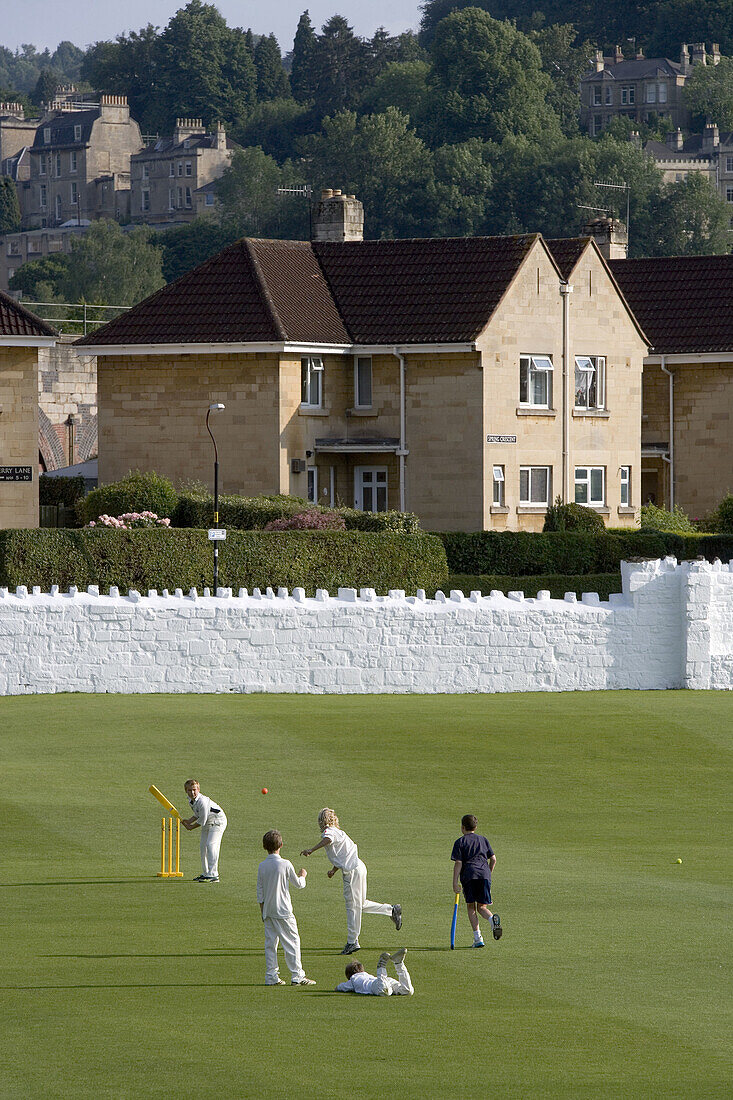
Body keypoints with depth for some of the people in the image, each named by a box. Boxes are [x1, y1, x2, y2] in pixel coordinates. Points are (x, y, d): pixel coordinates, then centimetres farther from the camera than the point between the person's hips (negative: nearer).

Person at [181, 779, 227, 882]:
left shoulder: (202, 802, -32)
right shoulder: (190, 799, -3)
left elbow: (202, 822, -24)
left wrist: (191, 827, -9)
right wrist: (189, 821, -2)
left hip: (218, 821, -10)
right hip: (207, 823, 10)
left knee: (210, 845, -22)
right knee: (203, 846, 12)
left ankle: (213, 875, -26)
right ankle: (205, 873, 23)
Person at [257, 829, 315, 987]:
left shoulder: (262, 866, 2)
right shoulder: (285, 864, -12)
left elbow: (260, 891, 8)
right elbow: (299, 884, -1)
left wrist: (263, 912, 16)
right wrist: (303, 875, 21)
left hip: (268, 911, 5)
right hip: (283, 910, -5)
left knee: (270, 943, 9)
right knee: (292, 942, 0)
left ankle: (271, 976, 8)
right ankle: (297, 976, -1)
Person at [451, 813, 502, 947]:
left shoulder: (460, 842, 6)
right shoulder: (483, 840, 19)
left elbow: (458, 863, -2)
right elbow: (493, 859, 15)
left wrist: (455, 882, -2)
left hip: (469, 875, -3)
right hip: (484, 874, 3)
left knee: (471, 906, 5)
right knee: (481, 906, 8)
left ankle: (477, 938, -4)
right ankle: (492, 918, -28)